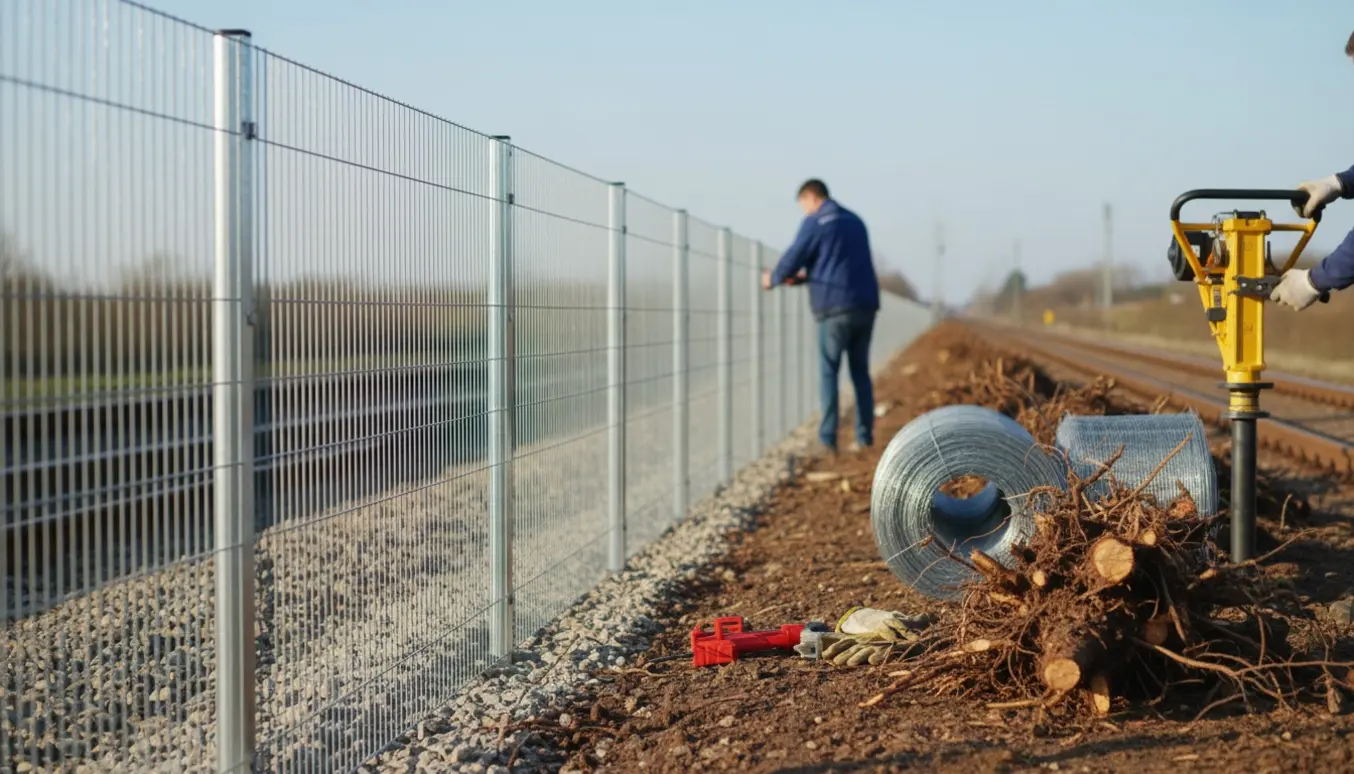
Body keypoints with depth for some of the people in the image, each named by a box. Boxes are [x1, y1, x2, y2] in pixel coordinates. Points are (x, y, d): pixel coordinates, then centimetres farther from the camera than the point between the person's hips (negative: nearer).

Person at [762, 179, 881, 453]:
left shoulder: (815, 222, -4)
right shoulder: (855, 221, 19)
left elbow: (793, 258, -3)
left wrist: (773, 279, 17)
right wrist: (804, 277, 34)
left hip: (836, 307, -6)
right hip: (866, 305, 6)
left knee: (829, 372, 0)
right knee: (860, 371, 12)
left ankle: (828, 437, -5)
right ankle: (865, 435, 9)